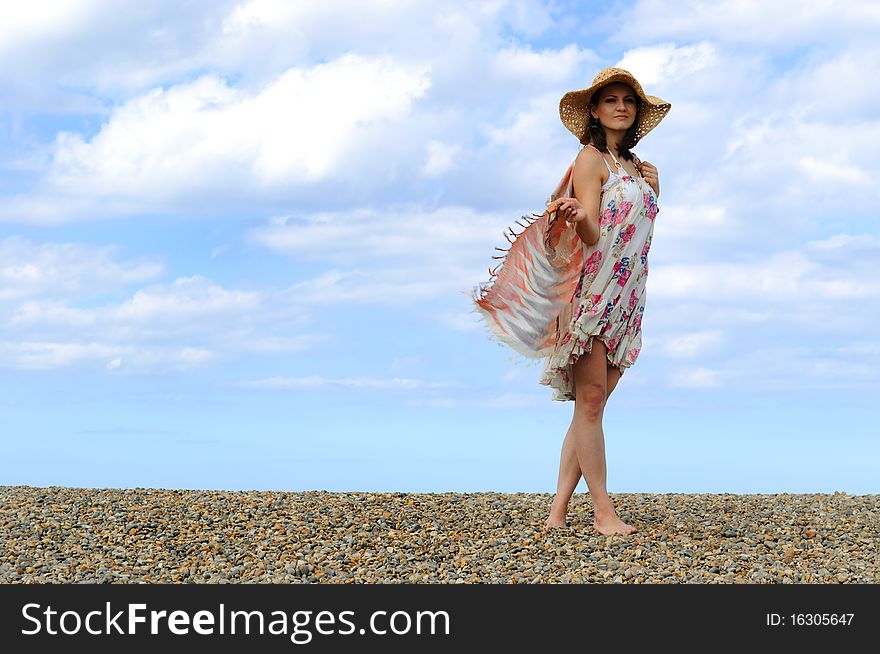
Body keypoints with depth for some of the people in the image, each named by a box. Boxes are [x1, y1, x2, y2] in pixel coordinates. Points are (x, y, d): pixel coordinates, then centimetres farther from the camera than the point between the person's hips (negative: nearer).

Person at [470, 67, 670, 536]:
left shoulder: (634, 166, 19)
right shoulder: (591, 159, -4)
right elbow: (592, 236, -15)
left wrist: (654, 193, 11)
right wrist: (577, 216, -36)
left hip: (626, 299, 8)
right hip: (592, 290, -8)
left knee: (591, 404, 4)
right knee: (590, 399, -9)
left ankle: (559, 508, 5)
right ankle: (603, 511, -9)